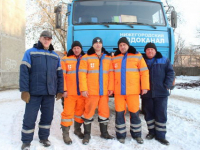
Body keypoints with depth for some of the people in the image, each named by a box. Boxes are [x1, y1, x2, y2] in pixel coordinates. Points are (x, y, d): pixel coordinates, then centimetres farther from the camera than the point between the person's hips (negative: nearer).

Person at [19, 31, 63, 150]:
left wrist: (60, 91, 8)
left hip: (50, 93, 4)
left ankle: (44, 137, 30)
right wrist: (24, 90, -13)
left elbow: (59, 75, 14)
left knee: (48, 117, 12)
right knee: (30, 118, 2)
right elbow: (24, 72, -6)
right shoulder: (30, 53, 3)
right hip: (34, 93, -3)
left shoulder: (55, 56, 14)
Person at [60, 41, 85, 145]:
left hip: (82, 92, 3)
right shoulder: (66, 60, 1)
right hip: (70, 92, -3)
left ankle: (77, 130, 33)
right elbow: (62, 76, -3)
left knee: (80, 112, 14)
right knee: (68, 112, -1)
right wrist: (64, 90, -10)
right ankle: (65, 134, 11)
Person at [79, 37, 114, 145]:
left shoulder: (108, 58, 10)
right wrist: (83, 89, -11)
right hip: (91, 91, -3)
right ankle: (87, 134, 17)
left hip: (104, 91, 4)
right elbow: (82, 74, -4)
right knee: (89, 112, 2)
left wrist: (111, 88, 0)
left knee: (104, 112, 11)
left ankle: (104, 133, 28)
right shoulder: (86, 58, 0)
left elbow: (111, 74, 7)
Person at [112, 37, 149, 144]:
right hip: (118, 91, 2)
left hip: (133, 90, -2)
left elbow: (144, 72, -1)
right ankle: (121, 135, 21)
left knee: (134, 113, 7)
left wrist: (145, 87, -6)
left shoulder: (137, 56, 1)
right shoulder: (114, 58, 10)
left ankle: (136, 134, 25)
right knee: (119, 113, 7)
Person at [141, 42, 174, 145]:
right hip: (146, 93, 2)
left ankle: (160, 135, 12)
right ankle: (152, 132, 27)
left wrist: (167, 85, -8)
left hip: (161, 93, -1)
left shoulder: (164, 61, 5)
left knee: (161, 114, 1)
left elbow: (170, 72, 3)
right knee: (148, 113, 10)